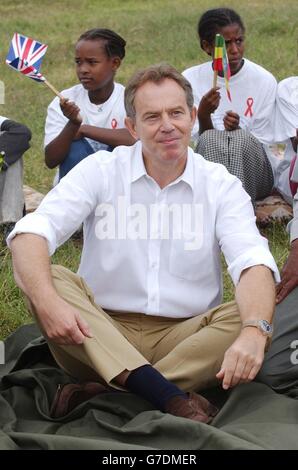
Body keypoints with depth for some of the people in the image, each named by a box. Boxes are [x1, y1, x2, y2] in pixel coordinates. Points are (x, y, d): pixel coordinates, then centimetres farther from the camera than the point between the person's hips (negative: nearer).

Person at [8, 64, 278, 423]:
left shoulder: (221, 186, 1)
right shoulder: (100, 171, 0)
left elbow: (254, 264, -14)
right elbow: (30, 234, -12)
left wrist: (254, 333, -35)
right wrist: (47, 303, -32)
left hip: (184, 338, 1)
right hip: (99, 334, 0)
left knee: (245, 317, -26)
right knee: (53, 280, -25)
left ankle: (94, 396, -32)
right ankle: (169, 397, -40)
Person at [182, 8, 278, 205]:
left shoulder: (264, 80, -3)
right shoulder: (190, 79, 1)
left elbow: (262, 145, -2)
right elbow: (200, 140, -4)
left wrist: (237, 130, -23)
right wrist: (203, 115, -25)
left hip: (255, 172, -1)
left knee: (240, 139, -32)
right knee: (211, 139, -31)